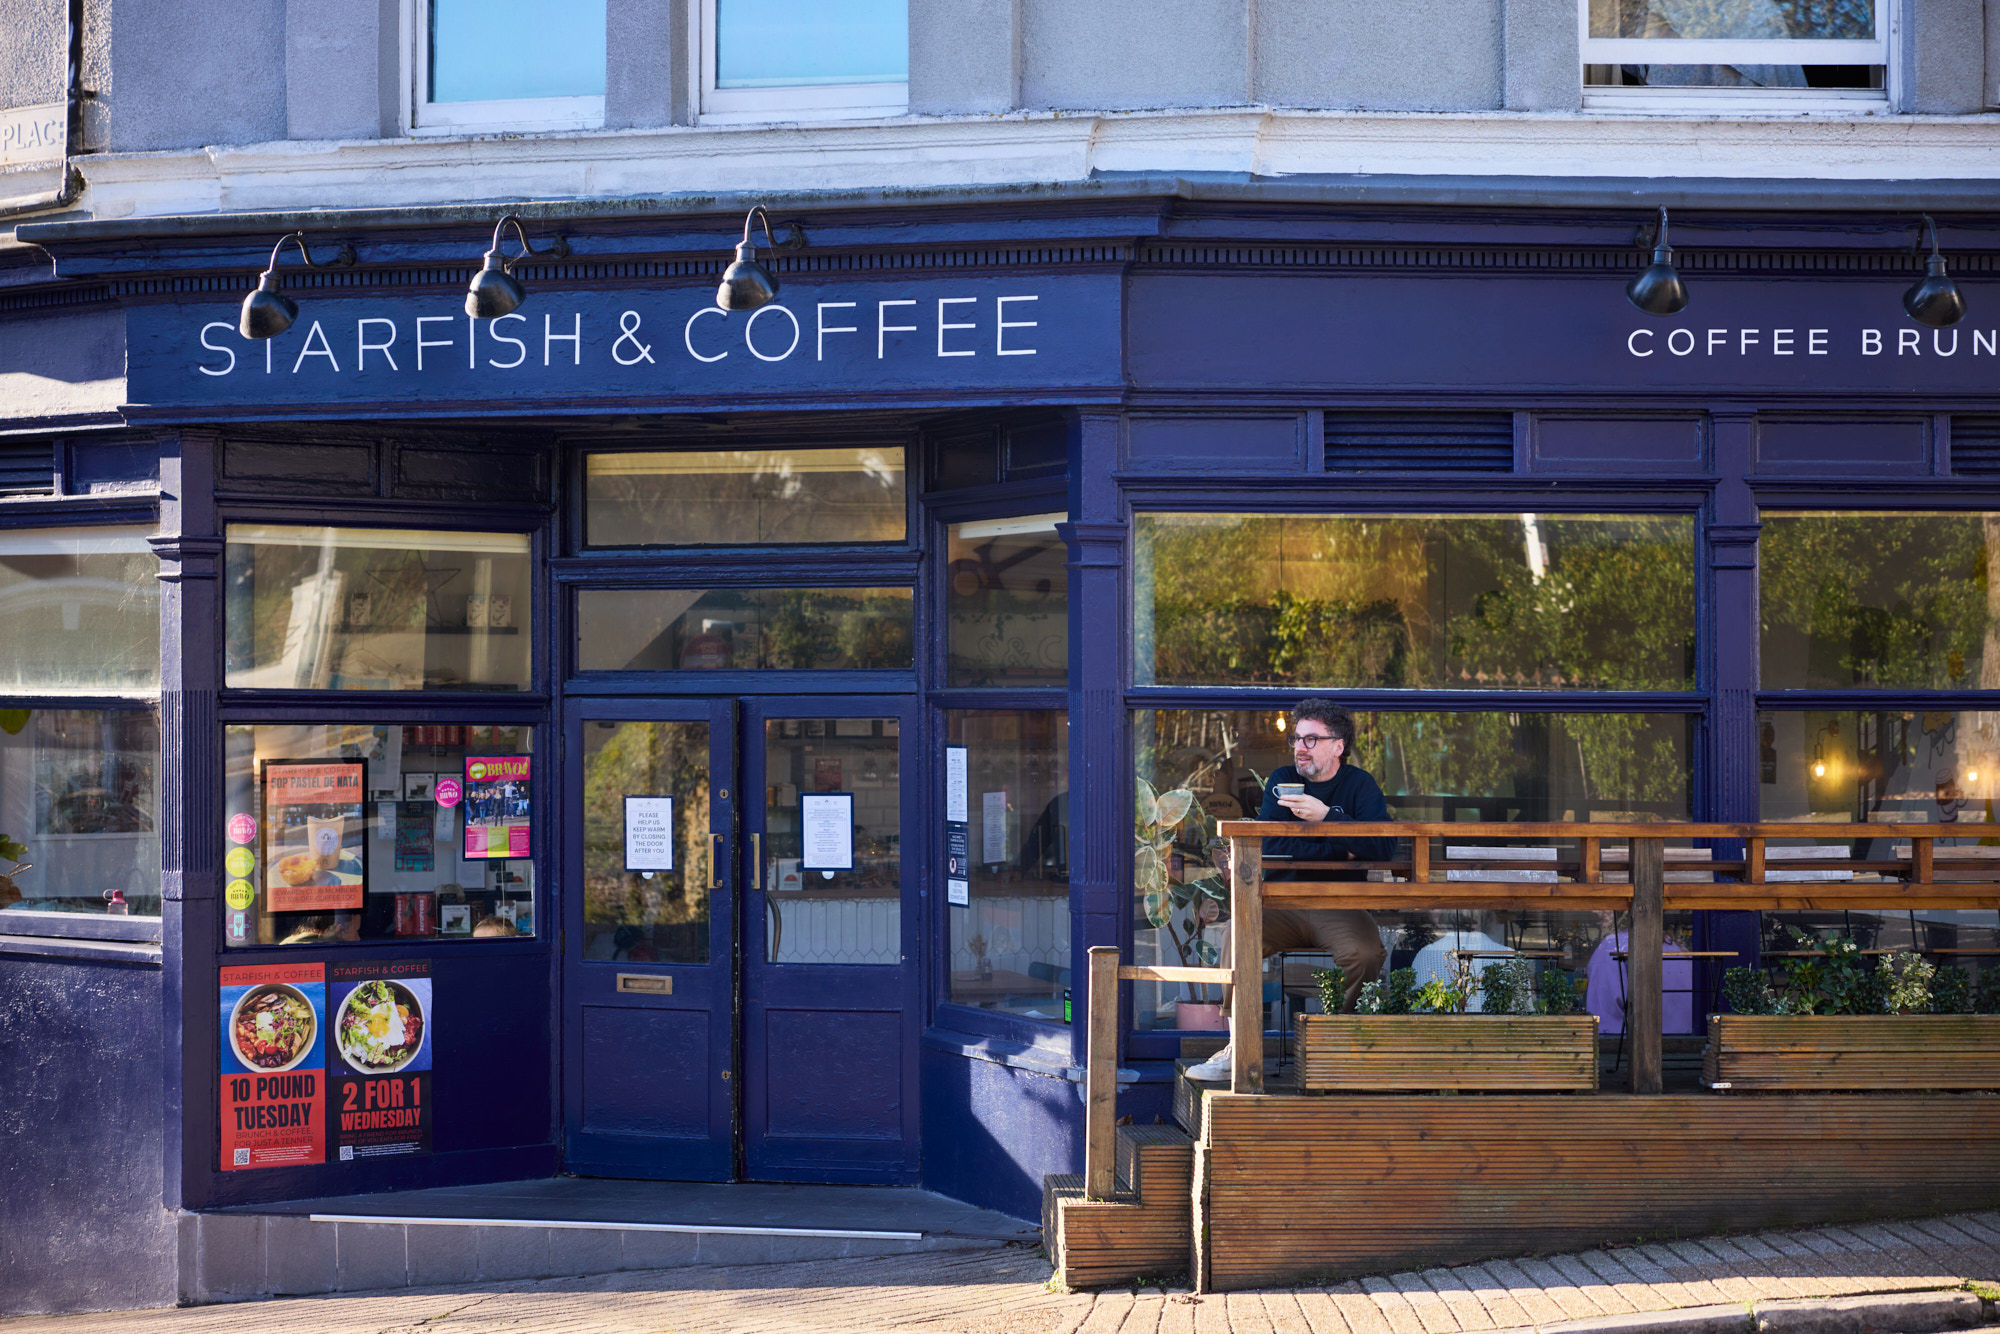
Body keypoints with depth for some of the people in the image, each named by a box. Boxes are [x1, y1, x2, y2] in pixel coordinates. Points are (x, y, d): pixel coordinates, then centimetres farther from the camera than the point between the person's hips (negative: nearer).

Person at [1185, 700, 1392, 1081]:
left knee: (1365, 952, -32)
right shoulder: (1282, 781, 9)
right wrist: (1340, 851, -11)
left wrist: (1326, 817, -23)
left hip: (1339, 909, -1)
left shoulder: (1360, 785, 4)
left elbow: (1382, 847, -14)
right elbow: (1272, 846, -6)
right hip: (1282, 905, 2)